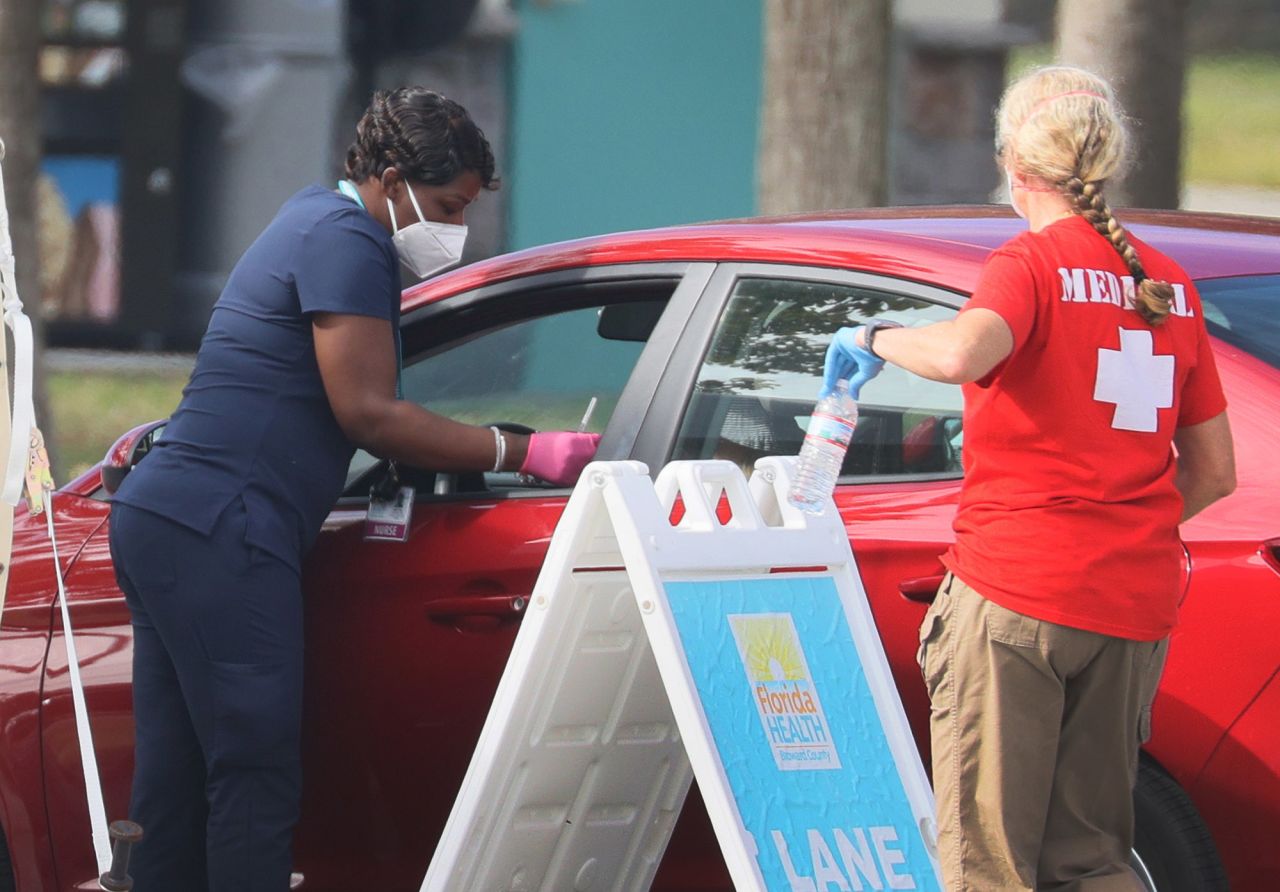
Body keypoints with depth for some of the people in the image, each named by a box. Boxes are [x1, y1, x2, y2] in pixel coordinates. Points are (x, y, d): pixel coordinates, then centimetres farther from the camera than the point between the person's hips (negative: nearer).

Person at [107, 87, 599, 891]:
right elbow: (369, 413, -15)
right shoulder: (347, 240, -10)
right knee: (258, 773, -13)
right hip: (218, 531, -11)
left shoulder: (317, 217, 23)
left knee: (175, 779, 9)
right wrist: (521, 454, -13)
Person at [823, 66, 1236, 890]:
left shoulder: (1032, 265, -6)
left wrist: (877, 338, -10)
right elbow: (1214, 472, 15)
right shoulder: (1170, 285, 13)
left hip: (1017, 592, -6)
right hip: (1135, 604, 6)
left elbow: (962, 353, -29)